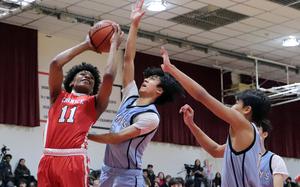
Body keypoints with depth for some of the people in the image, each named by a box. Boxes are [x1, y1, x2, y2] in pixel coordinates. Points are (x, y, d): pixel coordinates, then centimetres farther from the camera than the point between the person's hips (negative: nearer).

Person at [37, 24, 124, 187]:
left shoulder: (95, 102, 15)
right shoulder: (58, 96, 21)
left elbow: (109, 76, -1)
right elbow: (55, 63, 9)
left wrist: (114, 45, 13)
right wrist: (86, 45, 18)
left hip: (74, 161, -3)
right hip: (48, 160, 3)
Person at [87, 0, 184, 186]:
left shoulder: (151, 117, -13)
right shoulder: (131, 97, 8)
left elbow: (117, 138, -16)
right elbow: (128, 59, 6)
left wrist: (87, 136, -8)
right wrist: (134, 24, 4)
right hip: (108, 170, 8)